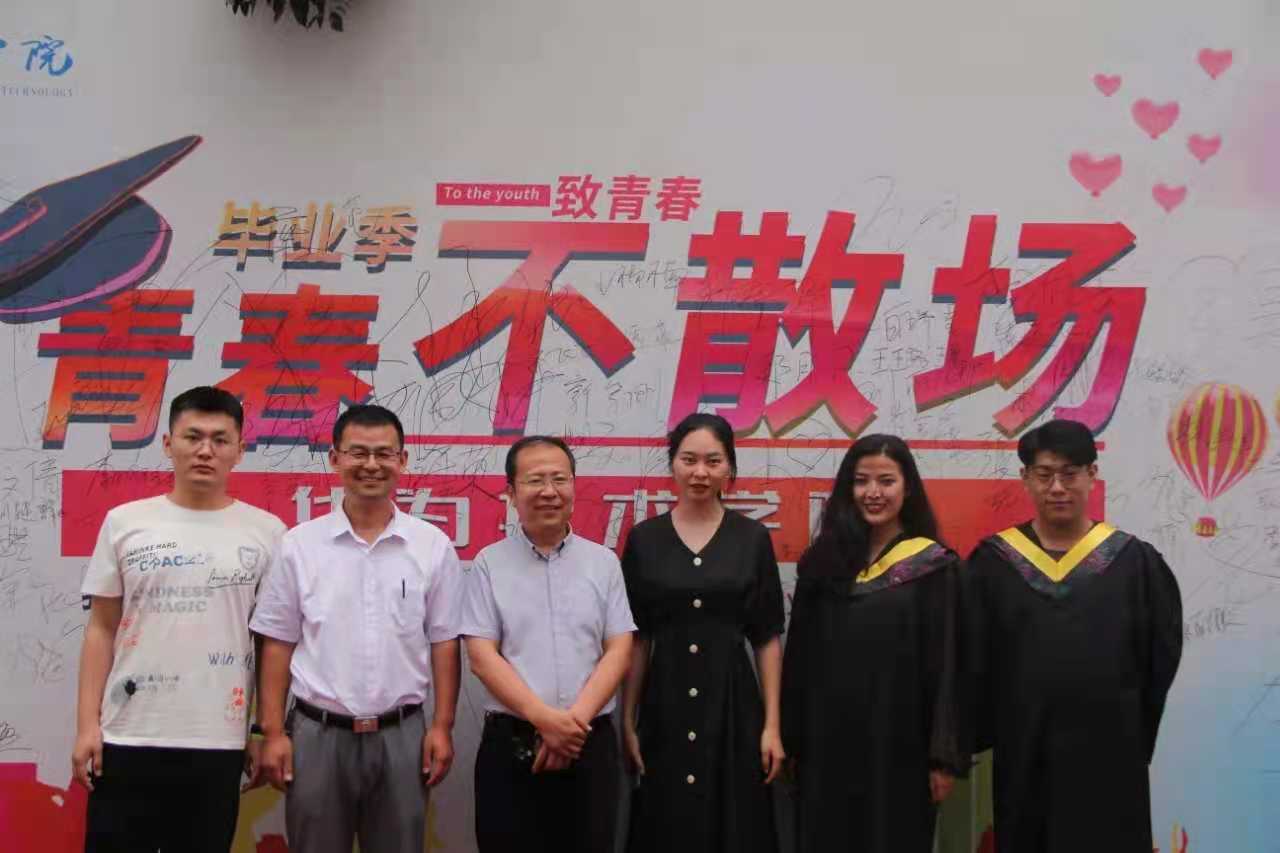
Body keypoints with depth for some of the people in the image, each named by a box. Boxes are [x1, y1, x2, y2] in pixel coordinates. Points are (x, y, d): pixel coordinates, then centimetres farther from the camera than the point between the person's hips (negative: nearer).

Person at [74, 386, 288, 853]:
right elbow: (101, 629, 6)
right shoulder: (124, 522, 3)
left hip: (218, 742, 0)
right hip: (127, 738, 0)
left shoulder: (266, 531, 2)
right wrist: (87, 724, 0)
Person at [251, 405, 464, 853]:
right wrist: (273, 732, -2)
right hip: (317, 733, 0)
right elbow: (278, 644, 2)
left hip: (401, 735, 0)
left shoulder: (433, 545, 1)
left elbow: (444, 643, 4)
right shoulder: (299, 544, 0)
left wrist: (442, 727, -1)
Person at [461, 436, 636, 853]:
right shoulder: (489, 564, 1)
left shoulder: (604, 562, 7)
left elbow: (619, 651, 2)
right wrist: (545, 719, -14)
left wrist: (575, 719, -11)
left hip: (591, 743, 2)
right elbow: (482, 658, -5)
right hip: (510, 744, -1)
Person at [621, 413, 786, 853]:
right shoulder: (644, 538, 1)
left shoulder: (753, 537, 1)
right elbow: (636, 638, 3)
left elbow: (768, 638, 2)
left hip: (733, 702, 0)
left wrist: (773, 723, -3)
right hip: (664, 705, 0)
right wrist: (627, 720, 0)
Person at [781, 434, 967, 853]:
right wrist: (790, 739, 6)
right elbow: (799, 656, 9)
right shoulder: (823, 560, 6)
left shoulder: (935, 567, -4)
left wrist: (944, 756, -10)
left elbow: (947, 667, -6)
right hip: (826, 743, 3)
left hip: (897, 746, -3)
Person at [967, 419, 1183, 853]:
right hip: (1023, 756, 1)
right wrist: (991, 737, -3)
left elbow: (1161, 659, 3)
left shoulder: (1135, 562, -1)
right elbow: (971, 663, 1)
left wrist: (1135, 741, 2)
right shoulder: (992, 563, 0)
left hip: (1109, 755, -1)